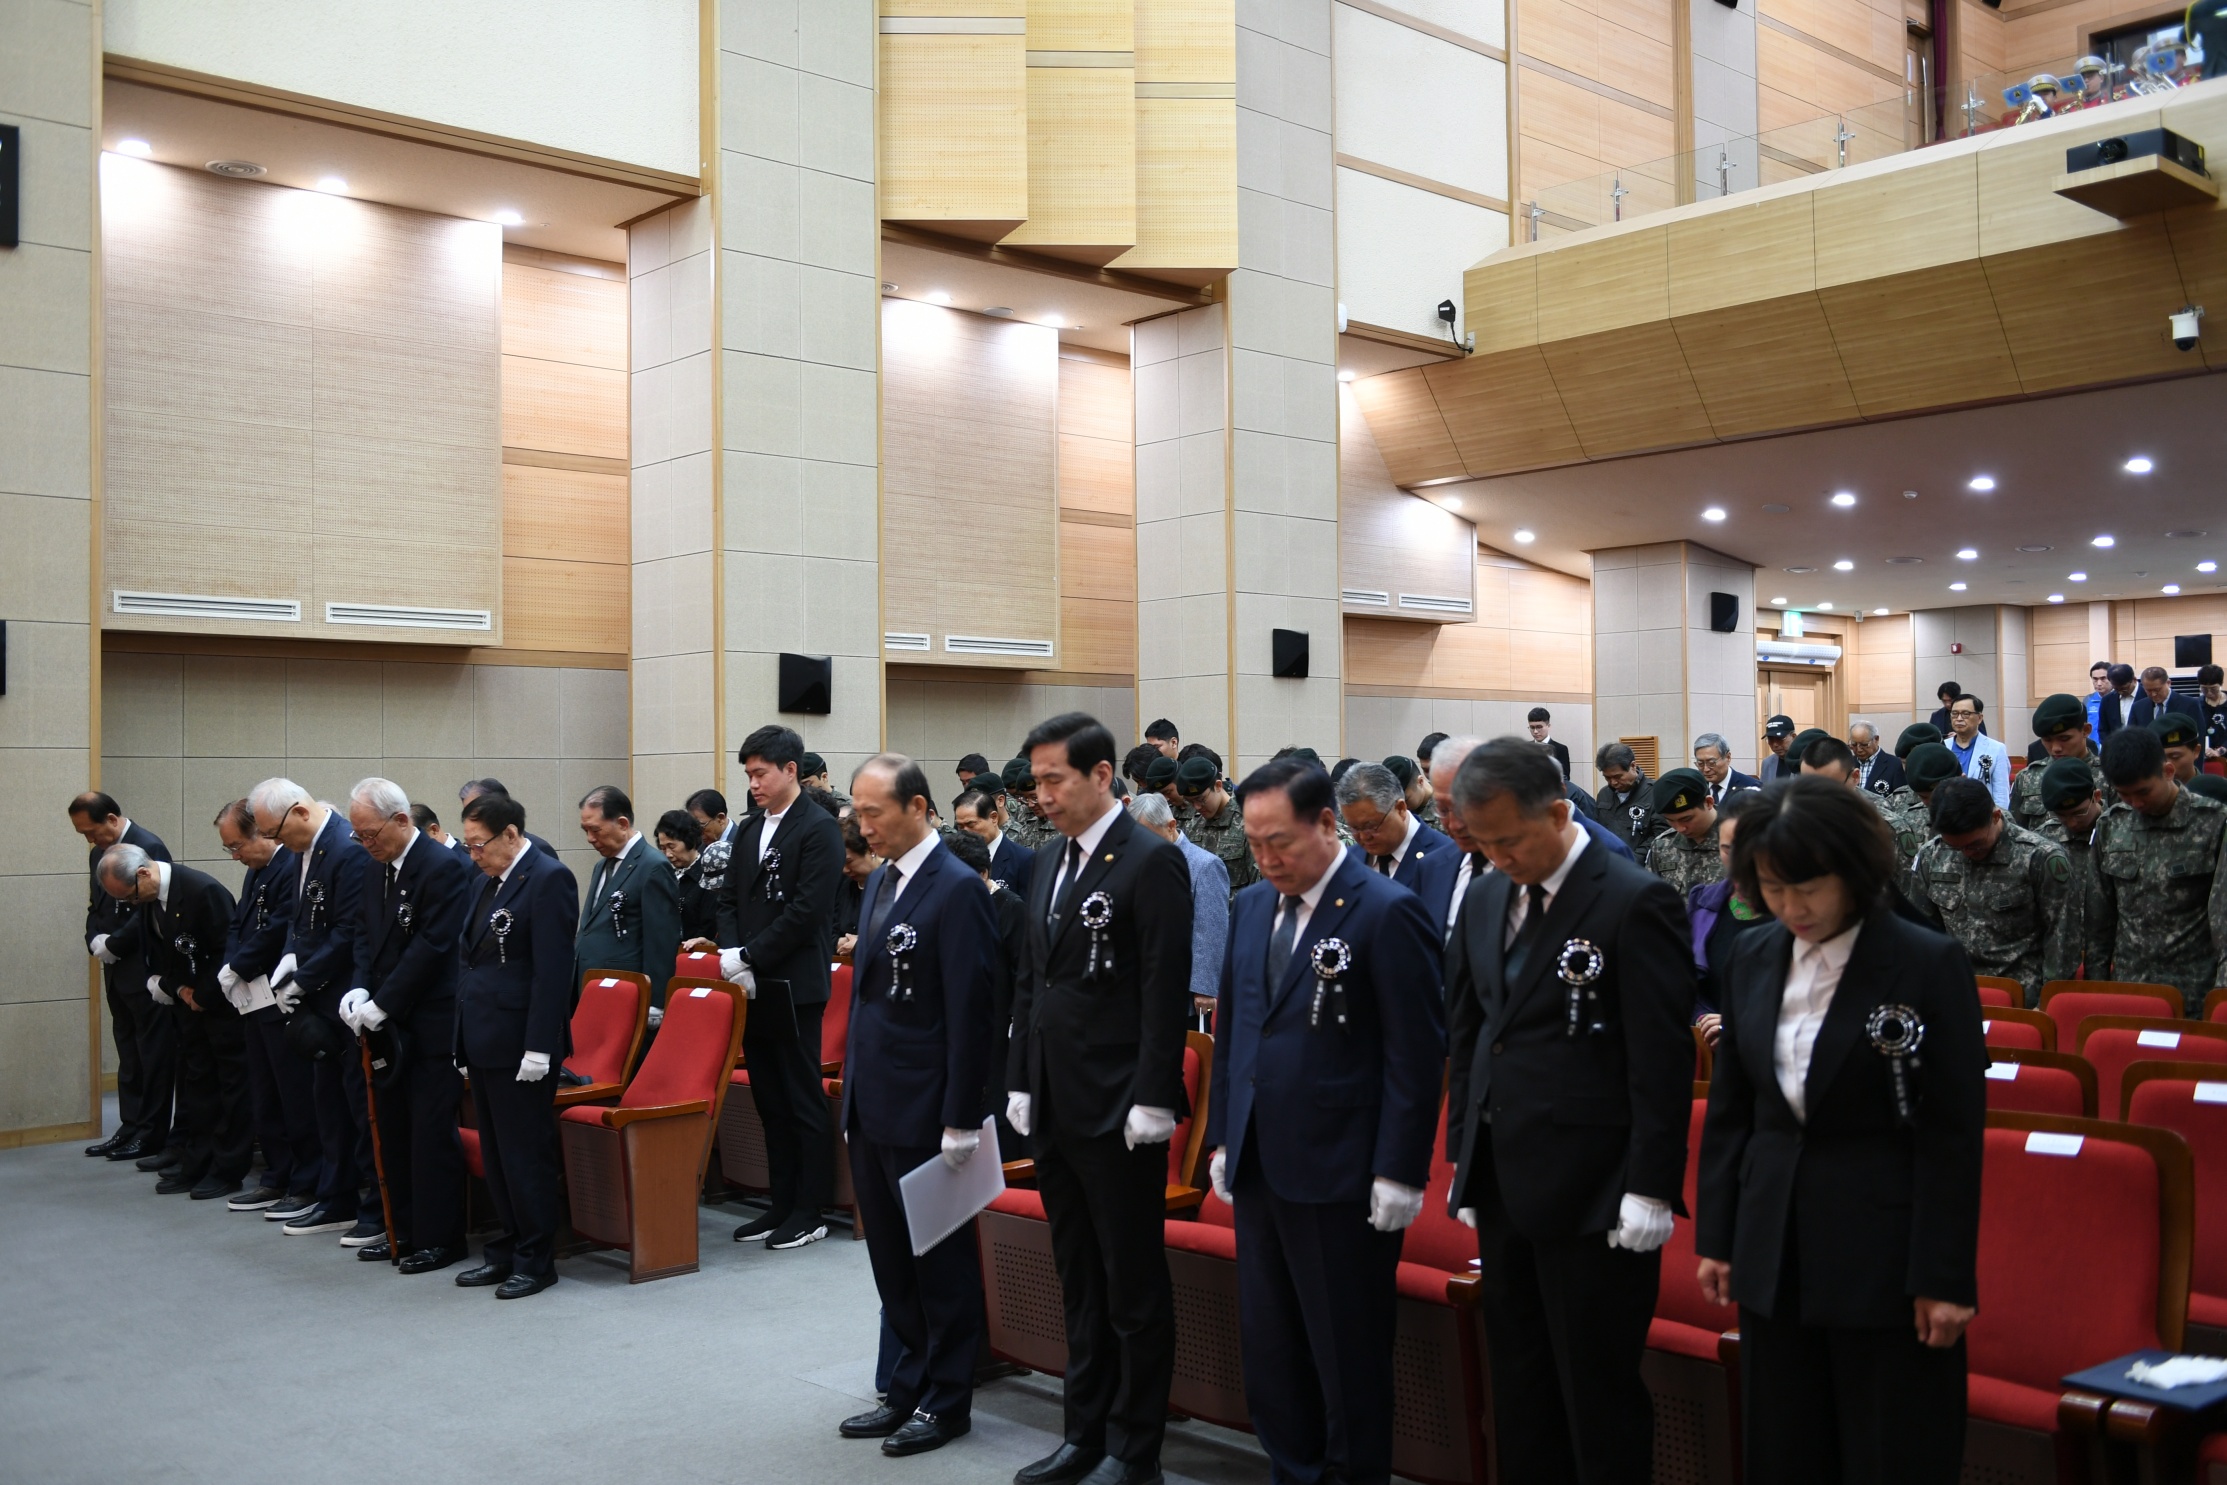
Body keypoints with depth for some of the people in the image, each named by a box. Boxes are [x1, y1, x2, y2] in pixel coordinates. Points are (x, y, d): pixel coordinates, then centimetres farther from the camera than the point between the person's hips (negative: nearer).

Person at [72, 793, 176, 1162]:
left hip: (146, 969, -8)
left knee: (153, 1053, 0)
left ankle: (152, 1134, 6)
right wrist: (95, 941, -2)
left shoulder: (148, 847, -15)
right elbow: (96, 907, 17)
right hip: (116, 969, 8)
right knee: (128, 1052, 12)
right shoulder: (97, 853, 12)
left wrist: (112, 945, -15)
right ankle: (131, 1127, 18)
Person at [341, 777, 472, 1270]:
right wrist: (359, 990, -3)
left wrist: (381, 1005, -16)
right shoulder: (375, 871, 11)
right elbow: (366, 936, 15)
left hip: (431, 1026, -8)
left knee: (432, 1133, -2)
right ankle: (405, 1231, 23)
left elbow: (431, 947, -18)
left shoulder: (444, 868, -15)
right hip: (389, 1024, 8)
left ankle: (440, 1238, 8)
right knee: (394, 1131, 13)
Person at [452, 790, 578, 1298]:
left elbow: (553, 970, -18)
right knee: (495, 1154, 15)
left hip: (519, 1042, -9)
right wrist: (465, 1038, 14)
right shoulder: (489, 882, 14)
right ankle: (506, 1250, 26)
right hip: (484, 1041, 9)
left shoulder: (548, 879, -13)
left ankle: (536, 1260, 11)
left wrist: (539, 1047, -20)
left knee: (526, 1153, 0)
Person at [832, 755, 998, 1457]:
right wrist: (854, 1092, 15)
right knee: (892, 1260, 16)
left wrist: (961, 1121, -17)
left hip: (922, 1112, -8)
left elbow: (969, 1013, -17)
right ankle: (909, 1389, 29)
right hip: (871, 1107, 8)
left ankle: (946, 1400, 19)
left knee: (941, 1260, 6)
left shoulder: (957, 890, -15)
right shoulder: (880, 881, 11)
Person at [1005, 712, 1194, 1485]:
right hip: (1055, 1106, 8)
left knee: (1133, 1286, 4)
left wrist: (1153, 1100, -18)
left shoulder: (1151, 862, -12)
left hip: (1118, 1111, -8)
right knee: (1079, 1282, 17)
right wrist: (1020, 1081, 12)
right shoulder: (1048, 861, 12)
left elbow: (1166, 992, -15)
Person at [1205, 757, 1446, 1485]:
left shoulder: (1388, 912, -12)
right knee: (1267, 1350, 15)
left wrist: (1398, 1173, -14)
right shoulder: (1251, 905, 9)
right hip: (1259, 1167, 7)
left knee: (1349, 1361, 6)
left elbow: (1416, 1056, -13)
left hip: (1341, 1176, -7)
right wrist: (1222, 1139, 13)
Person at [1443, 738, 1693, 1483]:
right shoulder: (1484, 901, 8)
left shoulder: (1635, 902, -12)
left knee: (1599, 1395, 4)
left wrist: (1650, 1191, -15)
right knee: (1520, 1384, 17)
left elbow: (1663, 1060, -14)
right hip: (1503, 1189, 7)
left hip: (1592, 1198, -7)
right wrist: (1465, 1158, 14)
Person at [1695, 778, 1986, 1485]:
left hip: (1884, 1258, -5)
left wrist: (1943, 1279, -12)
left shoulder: (1929, 964, -11)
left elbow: (1953, 1134, -11)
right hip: (1774, 1250, 5)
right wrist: (1715, 1236, 8)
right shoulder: (1754, 958, 5)